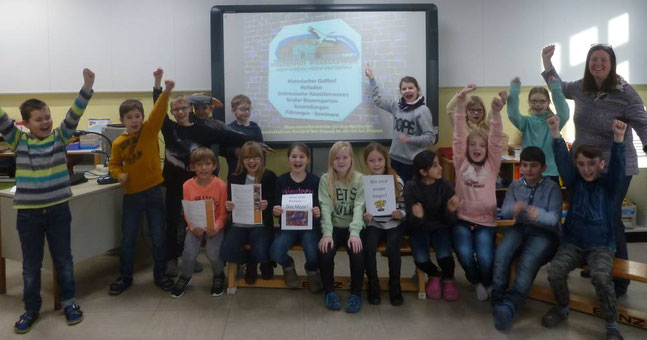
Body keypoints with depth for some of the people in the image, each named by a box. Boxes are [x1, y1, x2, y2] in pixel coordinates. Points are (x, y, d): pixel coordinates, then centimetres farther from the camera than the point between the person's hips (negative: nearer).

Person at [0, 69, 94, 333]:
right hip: (28, 212, 0)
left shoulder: (60, 137, 0)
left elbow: (74, 115, -12)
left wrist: (87, 88, -24)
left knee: (63, 259, 12)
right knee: (31, 264, 13)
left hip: (58, 209, 0)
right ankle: (31, 309, 29)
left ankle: (69, 302, 28)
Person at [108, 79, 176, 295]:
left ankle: (160, 274, 24)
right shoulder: (118, 143, -1)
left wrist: (166, 92, -38)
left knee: (158, 237, 8)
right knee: (127, 239, 10)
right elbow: (114, 164, 11)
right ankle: (124, 277, 26)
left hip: (153, 191, -1)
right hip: (131, 194, 1)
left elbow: (159, 111, -21)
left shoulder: (150, 130, -5)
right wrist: (119, 174, -12)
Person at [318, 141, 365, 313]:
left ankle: (356, 293, -3)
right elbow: (325, 208, -11)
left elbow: (359, 207, -14)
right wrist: (327, 234, -25)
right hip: (334, 227, 1)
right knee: (325, 251, -26)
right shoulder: (325, 179, -1)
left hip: (353, 228, 0)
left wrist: (355, 233, -29)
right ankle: (329, 291, -1)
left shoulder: (360, 179, -3)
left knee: (357, 252, -28)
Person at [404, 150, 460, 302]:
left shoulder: (445, 185, -9)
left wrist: (451, 211, -29)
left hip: (440, 227, 1)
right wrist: (417, 217, -33)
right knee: (421, 259, -26)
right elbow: (410, 222, -10)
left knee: (445, 256, -27)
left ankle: (448, 278, 11)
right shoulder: (411, 187, -11)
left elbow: (450, 221, -7)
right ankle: (434, 274, 12)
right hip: (419, 229, 0)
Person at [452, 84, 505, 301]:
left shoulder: (492, 164, 6)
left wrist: (496, 112, -24)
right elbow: (458, 136, -5)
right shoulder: (461, 163, 4)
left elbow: (495, 139, -8)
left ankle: (488, 282, 16)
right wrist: (461, 104, -16)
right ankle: (476, 281, 11)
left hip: (486, 221, 0)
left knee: (485, 258, -21)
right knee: (464, 254, -24)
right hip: (462, 219, 0)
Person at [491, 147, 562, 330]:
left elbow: (555, 218, -10)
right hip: (520, 228, 3)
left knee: (528, 262, -34)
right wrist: (514, 208, -25)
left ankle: (509, 307, -44)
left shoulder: (552, 187, -1)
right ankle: (497, 301, -23)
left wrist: (539, 215, -34)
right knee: (501, 254, -29)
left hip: (544, 232, -3)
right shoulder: (515, 186, 11)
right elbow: (504, 211, 0)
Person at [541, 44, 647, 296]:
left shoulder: (625, 93, -14)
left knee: (610, 220, -3)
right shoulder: (581, 88, 3)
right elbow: (558, 86, 22)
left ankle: (620, 279, 11)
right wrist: (547, 61, 15)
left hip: (616, 169, -6)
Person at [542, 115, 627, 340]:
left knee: (601, 276, -31)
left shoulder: (609, 185, -1)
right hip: (572, 243, 2)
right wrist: (555, 133, -26)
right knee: (555, 271, -24)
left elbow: (618, 166, -20)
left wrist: (618, 139, -37)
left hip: (601, 246, -2)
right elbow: (562, 159, -11)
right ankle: (562, 308, 7)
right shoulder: (574, 182, 3)